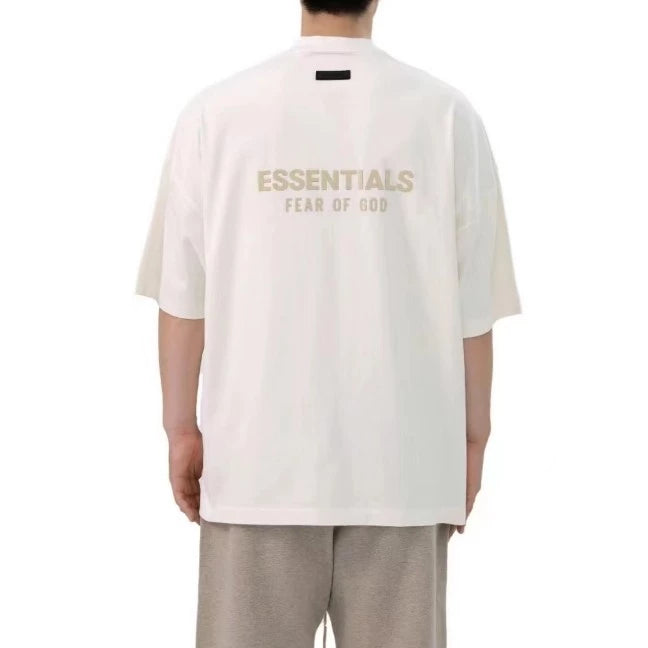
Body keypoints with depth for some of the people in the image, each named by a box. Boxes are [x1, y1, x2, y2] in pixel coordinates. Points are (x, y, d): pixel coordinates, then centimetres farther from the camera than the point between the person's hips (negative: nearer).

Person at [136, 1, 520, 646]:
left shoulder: (215, 113, -4)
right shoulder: (446, 114, -4)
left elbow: (182, 296, -1)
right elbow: (472, 306, -1)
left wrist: (182, 426, 10)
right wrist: (472, 436, 10)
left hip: (257, 461, 0)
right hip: (403, 466, 0)